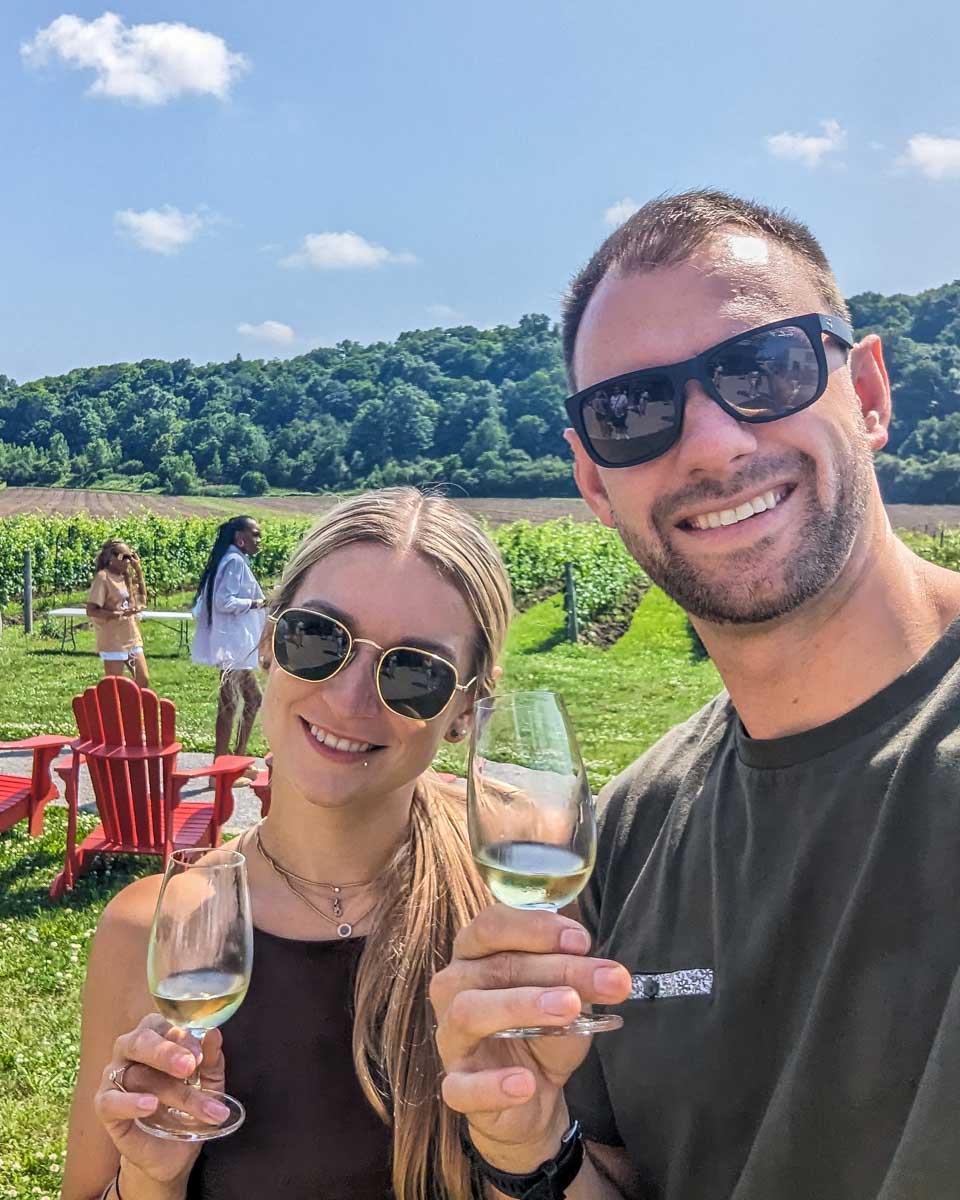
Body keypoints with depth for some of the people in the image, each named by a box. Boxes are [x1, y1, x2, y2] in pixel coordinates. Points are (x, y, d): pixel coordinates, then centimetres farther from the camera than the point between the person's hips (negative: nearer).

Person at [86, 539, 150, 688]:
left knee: (143, 680, 9)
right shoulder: (103, 578, -13)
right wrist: (119, 614, -24)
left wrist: (139, 570, 12)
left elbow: (142, 600, 20)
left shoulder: (125, 576, 11)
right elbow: (91, 611, -18)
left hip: (132, 638, 8)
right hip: (113, 642, -8)